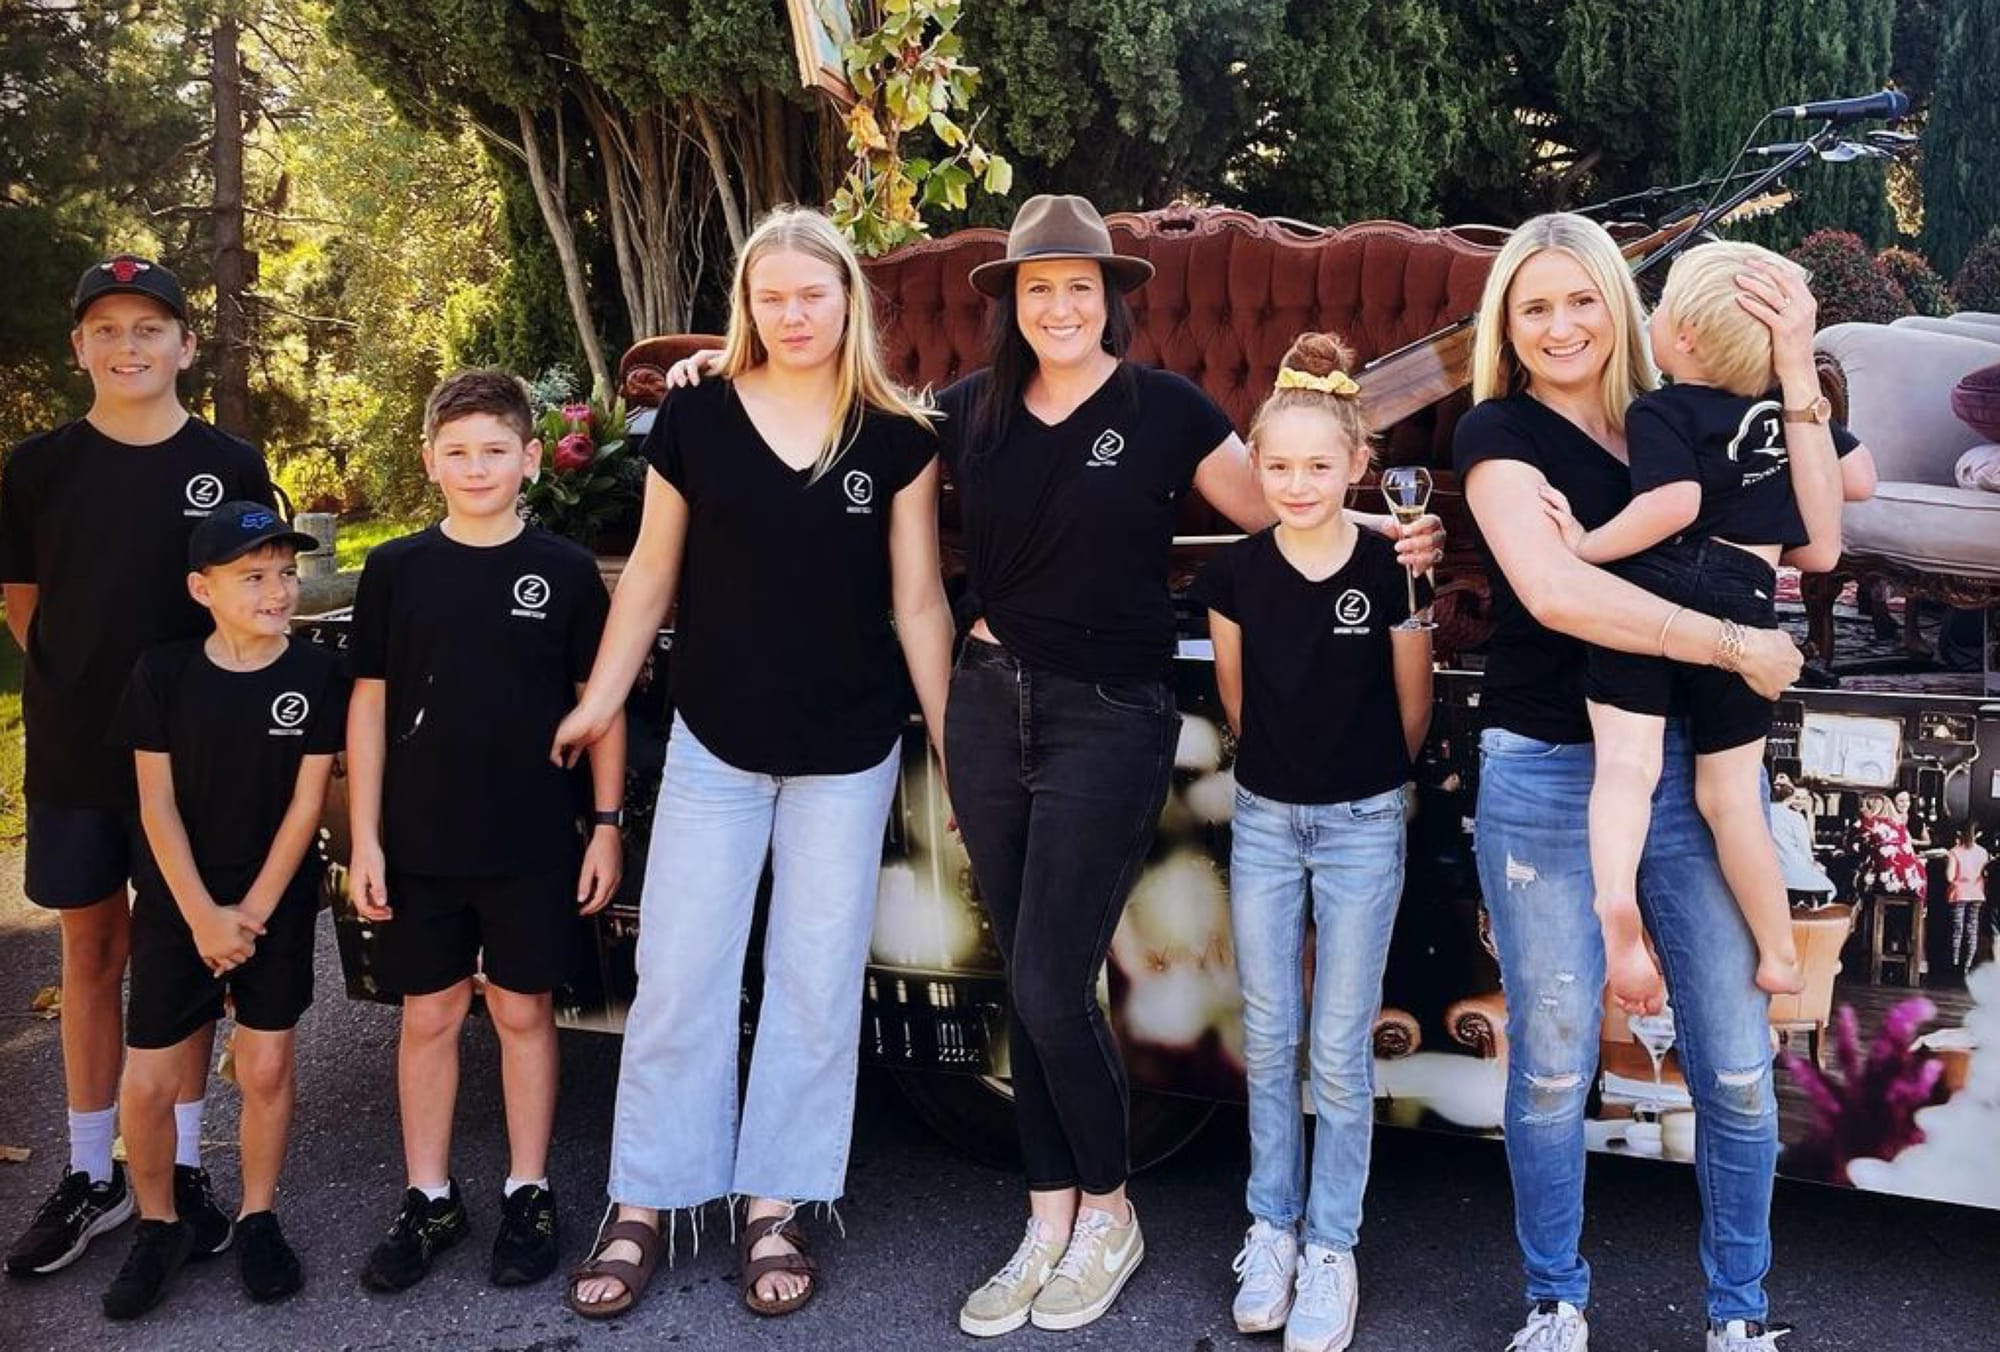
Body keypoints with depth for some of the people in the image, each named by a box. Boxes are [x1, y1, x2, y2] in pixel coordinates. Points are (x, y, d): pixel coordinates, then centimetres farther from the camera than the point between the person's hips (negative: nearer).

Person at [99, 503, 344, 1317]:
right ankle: (159, 1227, 23)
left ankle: (257, 1221, 24)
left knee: (265, 1067, 5)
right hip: (175, 906, 1)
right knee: (148, 1082, 2)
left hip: (278, 905, 0)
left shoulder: (317, 675, -8)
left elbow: (306, 802, -7)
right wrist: (202, 915, -11)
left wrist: (252, 911, -9)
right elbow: (156, 804, -6)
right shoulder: (163, 673, -7)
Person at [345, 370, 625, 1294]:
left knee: (523, 1011, 8)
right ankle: (428, 1200, 23)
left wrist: (606, 823, 0)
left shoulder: (565, 571, -2)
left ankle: (527, 1197, 21)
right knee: (428, 1015, 9)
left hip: (533, 844, -1)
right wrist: (365, 840, -1)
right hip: (419, 843, 1)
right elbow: (369, 706, 3)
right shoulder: (397, 569, 1)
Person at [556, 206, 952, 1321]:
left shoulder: (898, 437, -2)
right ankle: (646, 1208, 17)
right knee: (678, 982, 4)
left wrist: (953, 747, 0)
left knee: (817, 986, 7)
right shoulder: (695, 420, -2)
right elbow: (653, 574, 6)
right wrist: (601, 699, 5)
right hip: (714, 745, 0)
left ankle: (777, 1208, 21)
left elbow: (919, 603, 0)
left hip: (849, 755, 0)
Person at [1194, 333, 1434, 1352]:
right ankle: (1271, 1228, 25)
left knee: (1340, 1051, 3)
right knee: (1268, 1042, 11)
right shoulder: (1236, 573, -6)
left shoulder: (1389, 569, -13)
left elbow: (1412, 710, -1)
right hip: (1263, 820, 3)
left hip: (1362, 826, -3)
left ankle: (1331, 1247, 16)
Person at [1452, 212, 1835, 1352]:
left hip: (1693, 773, 3)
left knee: (1737, 1065, 5)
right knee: (1553, 1066, 6)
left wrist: (1796, 370, -6)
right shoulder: (1501, 430, -3)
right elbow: (1555, 589, -20)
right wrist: (1734, 645, -15)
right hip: (1548, 779, -3)